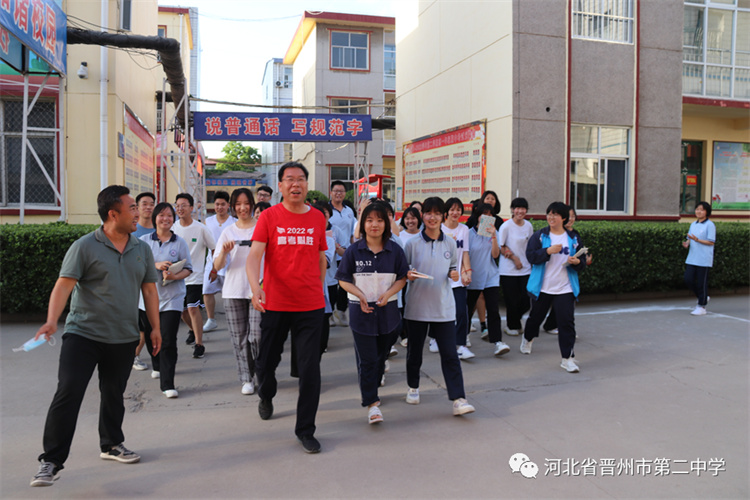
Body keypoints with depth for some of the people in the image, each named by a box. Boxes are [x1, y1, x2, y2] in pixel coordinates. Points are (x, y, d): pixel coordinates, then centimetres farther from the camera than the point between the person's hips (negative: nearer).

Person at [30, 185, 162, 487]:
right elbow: (64, 285, -15)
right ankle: (51, 461, 3)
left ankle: (111, 445, 35)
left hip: (124, 338, 4)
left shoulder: (142, 250, 7)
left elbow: (149, 290, 12)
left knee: (114, 395, 16)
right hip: (83, 334, -4)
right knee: (68, 394, -8)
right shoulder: (85, 247, -8)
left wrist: (155, 327, 9)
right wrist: (51, 321, -29)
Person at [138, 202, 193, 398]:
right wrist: (156, 265, -16)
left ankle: (167, 384, -3)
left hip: (172, 297, -2)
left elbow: (188, 268, 2)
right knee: (150, 338, 17)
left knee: (168, 341, -8)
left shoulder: (180, 242, 1)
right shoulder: (144, 241, 4)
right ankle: (157, 366, 46)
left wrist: (175, 276, -17)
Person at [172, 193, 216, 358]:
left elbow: (214, 248, 2)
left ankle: (199, 344, -4)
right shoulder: (172, 228, 1)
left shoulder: (201, 228, -8)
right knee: (182, 309, 15)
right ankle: (193, 331, 44)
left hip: (195, 275, -4)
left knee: (193, 308, -13)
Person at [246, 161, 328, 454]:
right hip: (275, 304, -1)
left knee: (310, 368, 0)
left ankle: (305, 430, 14)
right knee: (266, 361, 15)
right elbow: (254, 256, -11)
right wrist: (255, 286, -27)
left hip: (311, 306, 1)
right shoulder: (269, 216, -3)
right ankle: (266, 397, 49)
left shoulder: (317, 218, 5)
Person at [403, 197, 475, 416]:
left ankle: (458, 398, -2)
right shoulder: (412, 243, -2)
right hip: (417, 305, 0)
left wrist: (454, 274, -5)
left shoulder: (450, 243, 5)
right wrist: (408, 275, -17)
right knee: (414, 351, 13)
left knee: (450, 354, -4)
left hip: (444, 307, 1)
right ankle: (413, 388, 34)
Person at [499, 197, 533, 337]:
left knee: (526, 301, 3)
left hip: (525, 269, 5)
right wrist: (514, 258, -10)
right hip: (508, 270, -5)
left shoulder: (528, 225, 6)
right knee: (512, 301, 0)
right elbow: (500, 247, -5)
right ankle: (512, 326, 23)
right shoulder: (506, 226, -9)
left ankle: (513, 322, 30)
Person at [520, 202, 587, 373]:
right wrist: (548, 251, -24)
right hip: (542, 287, 0)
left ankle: (567, 358, -2)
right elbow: (530, 255, -12)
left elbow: (582, 263, 10)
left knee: (567, 321, -9)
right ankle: (527, 338, 48)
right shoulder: (539, 235, 0)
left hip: (565, 288, 1)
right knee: (536, 316, 17)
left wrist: (577, 262, -13)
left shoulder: (573, 238, 6)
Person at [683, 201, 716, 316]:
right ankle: (702, 297, 25)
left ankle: (702, 306, 12)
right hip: (692, 258, 6)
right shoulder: (693, 224, 13)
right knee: (688, 280, 2)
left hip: (704, 260, -6)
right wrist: (687, 243, -2)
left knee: (701, 283, 0)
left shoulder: (710, 225, -7)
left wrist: (697, 240, -22)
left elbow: (711, 242, -11)